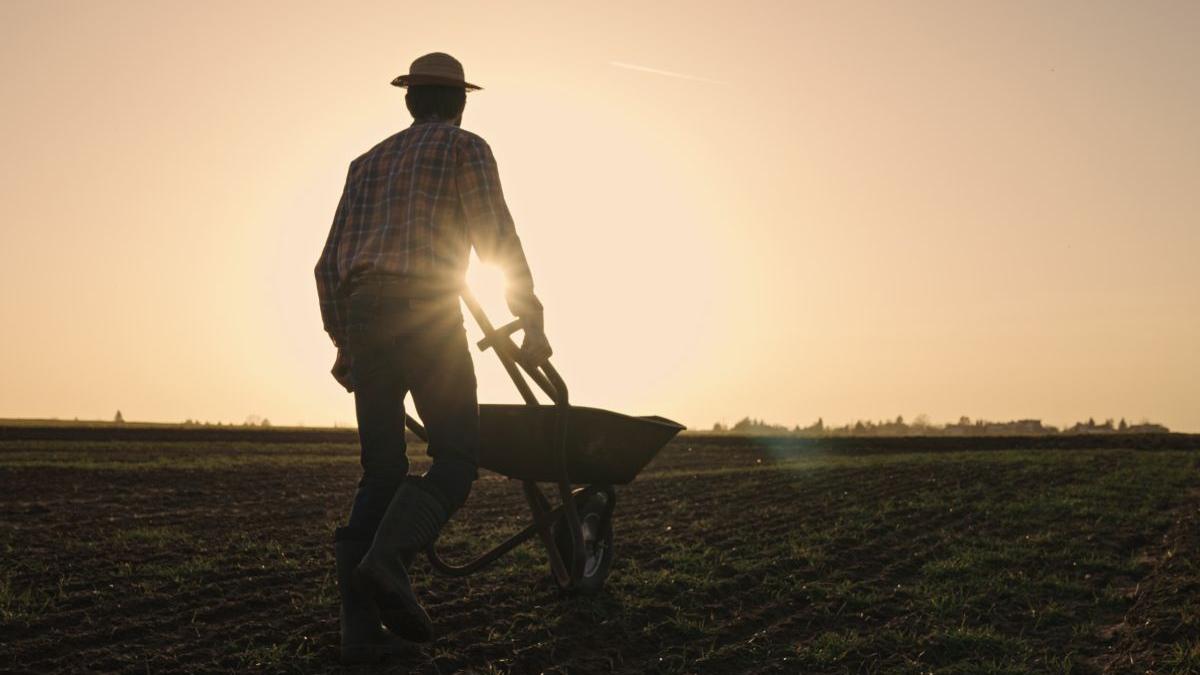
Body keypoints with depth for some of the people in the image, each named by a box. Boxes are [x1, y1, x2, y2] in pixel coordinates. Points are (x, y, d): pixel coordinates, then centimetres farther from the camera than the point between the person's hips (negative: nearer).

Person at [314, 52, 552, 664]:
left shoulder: (368, 161, 26)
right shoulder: (464, 147, 9)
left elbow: (329, 265, 22)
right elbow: (498, 239, -3)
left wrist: (344, 344, 27)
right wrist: (532, 322, 1)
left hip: (364, 316, 6)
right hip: (427, 313, -5)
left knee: (382, 470, 7)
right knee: (456, 459, 2)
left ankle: (360, 626, -3)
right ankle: (388, 556, -24)